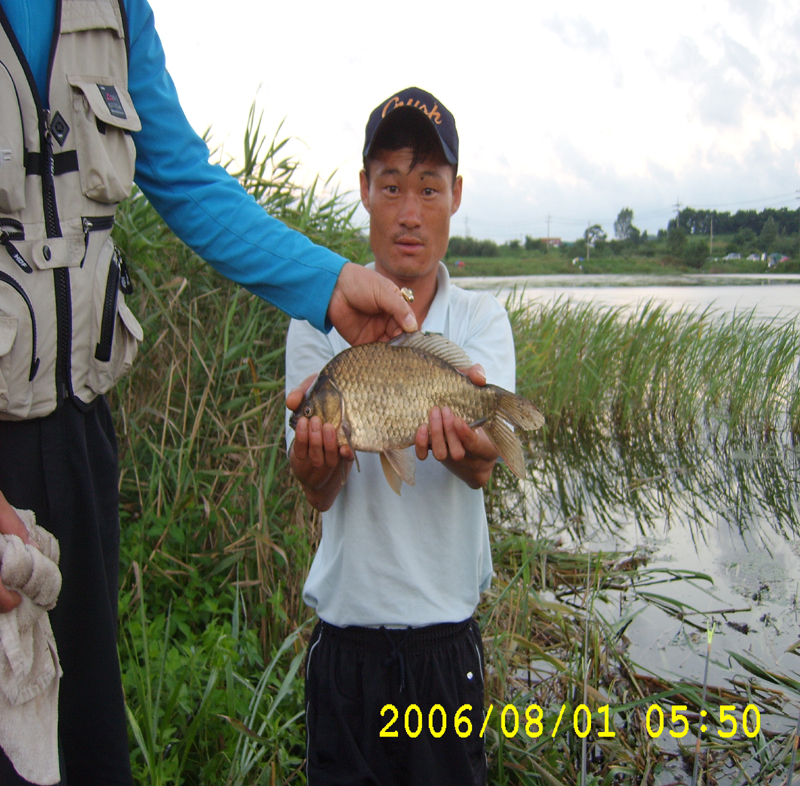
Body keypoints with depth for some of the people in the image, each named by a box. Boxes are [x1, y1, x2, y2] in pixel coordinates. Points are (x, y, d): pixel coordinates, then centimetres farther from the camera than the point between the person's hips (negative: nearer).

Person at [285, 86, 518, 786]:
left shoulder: (482, 320, -1)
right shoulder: (318, 318, -2)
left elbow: (481, 469, -19)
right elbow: (319, 492, -12)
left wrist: (465, 439, -43)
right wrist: (321, 446, -36)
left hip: (448, 632, 0)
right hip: (345, 632, 0)